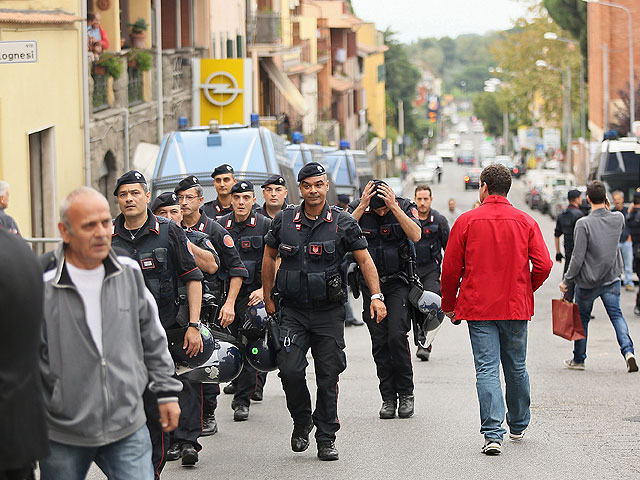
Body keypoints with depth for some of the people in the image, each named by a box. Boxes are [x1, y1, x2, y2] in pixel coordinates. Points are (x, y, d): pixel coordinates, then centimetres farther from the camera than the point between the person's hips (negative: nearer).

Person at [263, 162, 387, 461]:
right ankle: (302, 422, 13)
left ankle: (326, 438, 13)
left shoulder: (342, 223, -2)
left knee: (328, 376, 2)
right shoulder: (284, 220, 2)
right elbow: (269, 257, 14)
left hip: (329, 312, -1)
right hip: (292, 310, 1)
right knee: (290, 369, -12)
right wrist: (268, 299, 14)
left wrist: (376, 296, -10)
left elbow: (365, 259, 1)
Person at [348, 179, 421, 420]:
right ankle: (388, 397, 10)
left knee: (397, 335, -14)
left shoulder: (405, 207, -8)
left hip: (398, 282, -2)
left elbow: (416, 235, -24)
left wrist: (394, 207, -29)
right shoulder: (357, 208, -4)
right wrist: (362, 207, -25)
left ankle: (406, 393, 0)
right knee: (379, 341, 2)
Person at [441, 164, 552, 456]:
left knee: (486, 369, -4)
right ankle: (518, 426, 32)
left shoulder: (467, 221, -4)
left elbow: (450, 269, -3)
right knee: (516, 367, 17)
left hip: (478, 308, -2)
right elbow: (543, 265, -5)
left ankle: (493, 434, -16)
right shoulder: (525, 222, 1)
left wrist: (449, 306, 11)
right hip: (516, 307, 2)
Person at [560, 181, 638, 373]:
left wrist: (567, 280, -9)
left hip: (587, 282, -3)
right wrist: (606, 207, 18)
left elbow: (578, 257, -19)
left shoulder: (584, 224, -20)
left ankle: (578, 359, 25)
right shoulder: (618, 219, -6)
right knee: (617, 315, 8)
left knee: (582, 319, 14)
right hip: (612, 279, 3)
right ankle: (628, 351, -14)